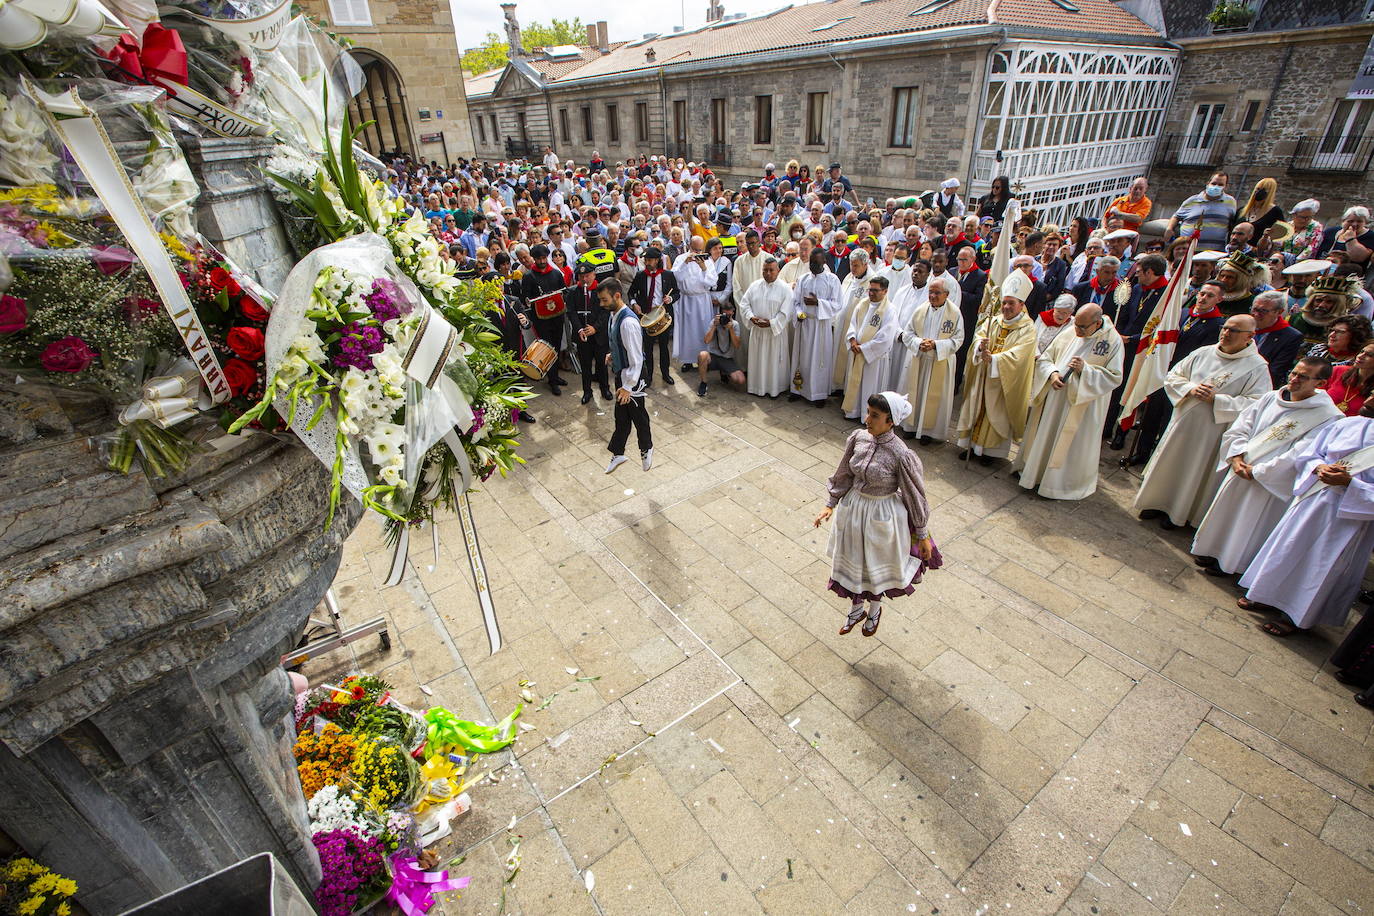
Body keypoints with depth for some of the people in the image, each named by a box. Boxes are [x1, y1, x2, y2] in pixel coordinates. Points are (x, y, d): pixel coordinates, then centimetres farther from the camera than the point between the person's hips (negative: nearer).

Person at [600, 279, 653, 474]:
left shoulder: (628, 322, -28)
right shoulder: (615, 315, 1)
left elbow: (636, 359, -26)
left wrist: (628, 386, -24)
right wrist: (613, 355, 5)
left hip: (631, 377, -8)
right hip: (620, 373, 8)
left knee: (637, 414, 13)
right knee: (621, 415, 18)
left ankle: (646, 449, 36)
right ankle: (618, 453, 33)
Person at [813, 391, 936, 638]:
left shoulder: (901, 455, -26)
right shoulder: (858, 437, -11)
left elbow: (915, 495, -15)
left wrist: (923, 535, -6)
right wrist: (830, 504, 4)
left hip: (882, 515, -4)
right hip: (853, 507, 5)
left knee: (877, 565, 19)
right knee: (853, 561, 21)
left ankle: (875, 610, 50)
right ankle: (856, 610, 48)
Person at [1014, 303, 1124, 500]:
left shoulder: (1113, 341, -10)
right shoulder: (1068, 335, 0)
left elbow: (1114, 377, -11)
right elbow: (1044, 358, 6)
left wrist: (1085, 369, -24)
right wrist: (1052, 373, -15)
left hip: (1081, 406, -4)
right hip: (1053, 398, 4)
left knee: (1070, 443, 5)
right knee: (1044, 434, 15)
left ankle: (1058, 482, 19)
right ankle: (1036, 469, 33)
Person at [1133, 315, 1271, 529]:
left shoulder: (1257, 367, -10)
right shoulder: (1203, 353, 1)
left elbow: (1255, 405, -16)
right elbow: (1173, 376, 5)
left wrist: (1216, 399, -23)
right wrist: (1190, 389, -13)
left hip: (1212, 431, -4)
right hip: (1183, 420, 4)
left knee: (1196, 470, 10)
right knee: (1169, 461, 13)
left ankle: (1178, 514, 26)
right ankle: (1158, 502, 31)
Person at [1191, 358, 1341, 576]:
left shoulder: (1327, 417, -13)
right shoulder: (1270, 398, 1)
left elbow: (1298, 457, -18)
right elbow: (1240, 427, 3)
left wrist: (1257, 471, -18)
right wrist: (1236, 457, -10)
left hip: (1270, 483, -5)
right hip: (1240, 471, 5)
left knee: (1248, 523, 7)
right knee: (1224, 509, 15)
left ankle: (1229, 563, 24)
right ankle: (1212, 550, 33)